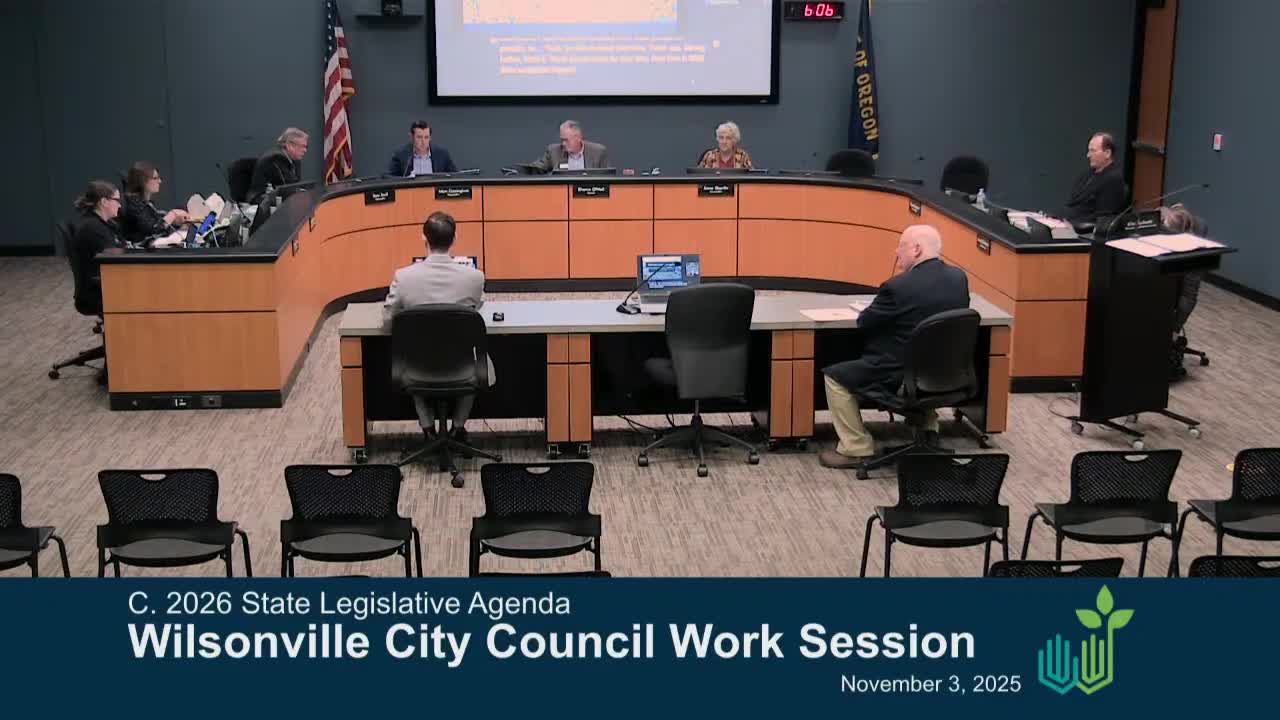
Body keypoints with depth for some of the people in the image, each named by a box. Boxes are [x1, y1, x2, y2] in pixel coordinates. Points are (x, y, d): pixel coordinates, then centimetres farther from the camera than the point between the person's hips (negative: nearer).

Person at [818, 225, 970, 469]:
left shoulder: (898, 286, -21)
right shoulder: (959, 278, -1)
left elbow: (864, 322, -9)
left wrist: (879, 308, 11)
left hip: (902, 379, -7)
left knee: (834, 376, 8)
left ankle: (857, 449, 10)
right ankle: (927, 428, 32)